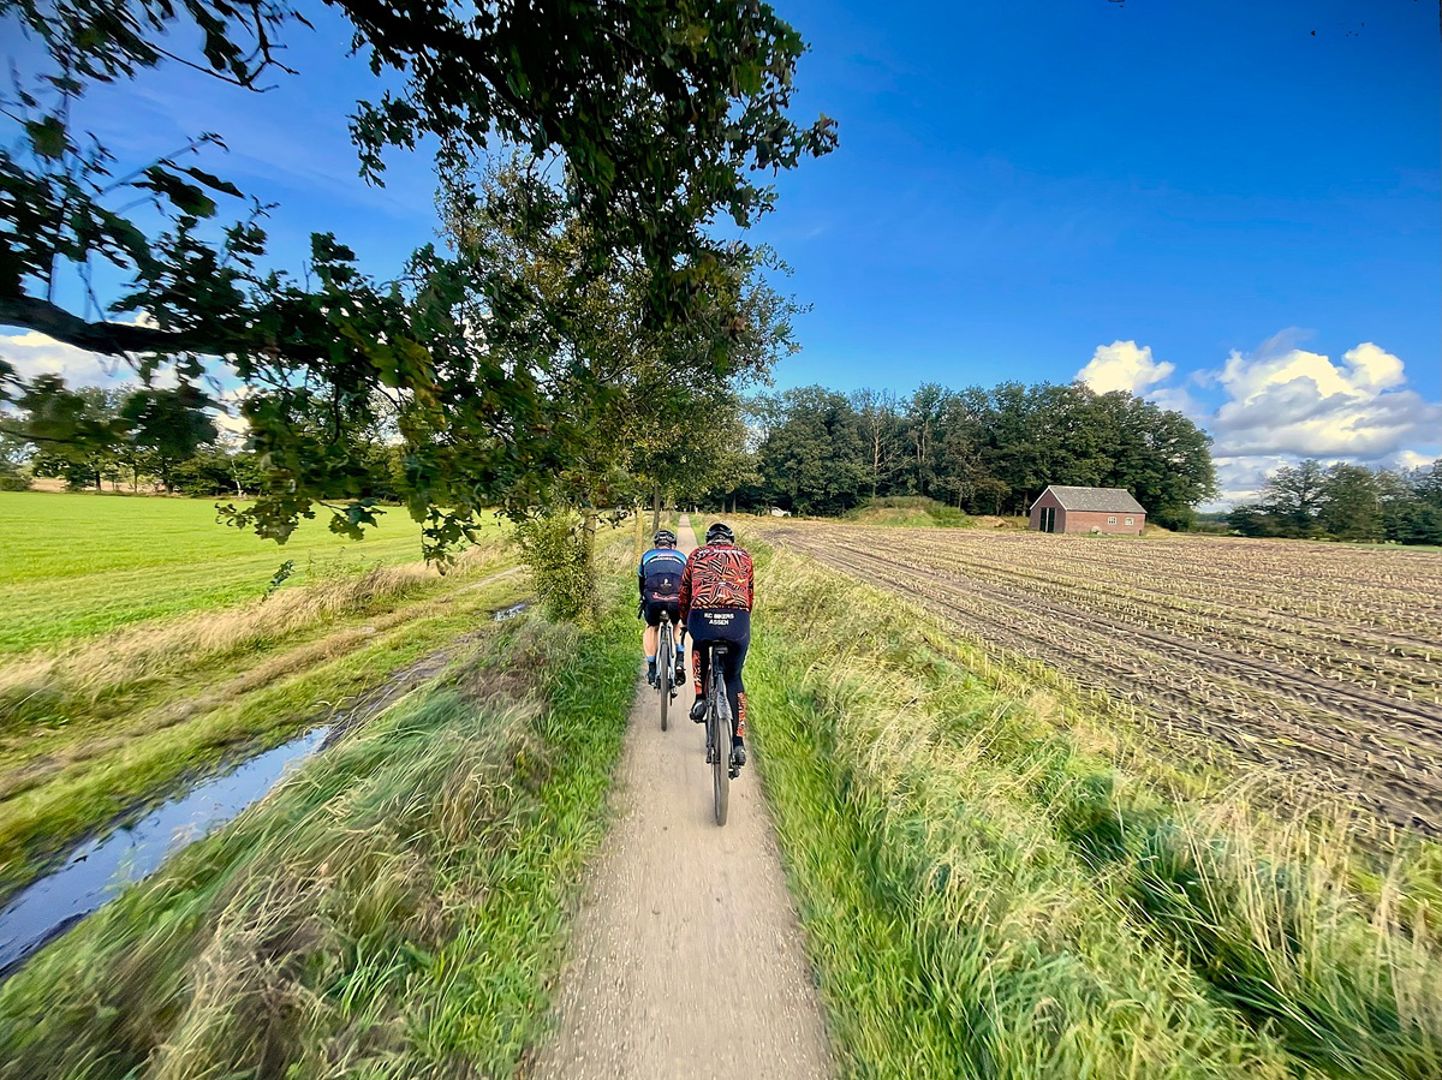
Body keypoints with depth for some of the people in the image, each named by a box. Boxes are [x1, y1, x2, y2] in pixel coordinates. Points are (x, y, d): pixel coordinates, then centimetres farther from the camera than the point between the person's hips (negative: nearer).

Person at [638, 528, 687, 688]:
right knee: (679, 625, 33)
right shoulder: (681, 557, 33)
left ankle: (651, 669, 22)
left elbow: (641, 582, 41)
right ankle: (680, 661, 19)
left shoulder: (647, 556, 31)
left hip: (654, 598, -1)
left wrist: (643, 600, 57)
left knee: (651, 628, 29)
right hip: (677, 599, 1)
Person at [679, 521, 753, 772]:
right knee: (734, 677, 22)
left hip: (702, 618, 0)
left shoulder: (696, 555, 23)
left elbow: (684, 595, 27)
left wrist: (686, 622, 44)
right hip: (738, 622, 1)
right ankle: (738, 743, 19)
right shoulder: (744, 556, 24)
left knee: (699, 646, 36)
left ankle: (700, 697, 24)